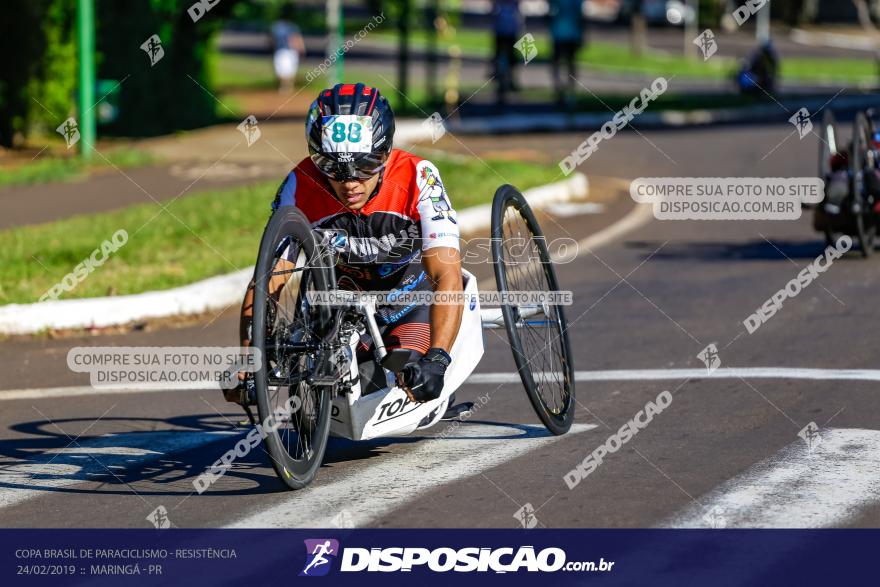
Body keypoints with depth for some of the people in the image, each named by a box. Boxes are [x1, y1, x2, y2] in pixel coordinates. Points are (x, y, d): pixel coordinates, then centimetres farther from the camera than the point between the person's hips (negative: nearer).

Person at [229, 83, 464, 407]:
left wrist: (436, 359, -52)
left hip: (412, 305, -2)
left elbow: (448, 277, -37)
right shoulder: (302, 186, -26)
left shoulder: (418, 178, -30)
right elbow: (267, 281, -27)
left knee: (411, 383, -26)